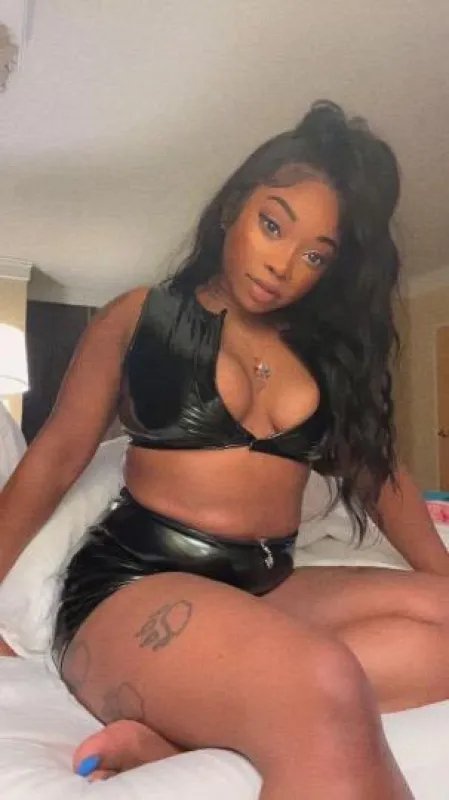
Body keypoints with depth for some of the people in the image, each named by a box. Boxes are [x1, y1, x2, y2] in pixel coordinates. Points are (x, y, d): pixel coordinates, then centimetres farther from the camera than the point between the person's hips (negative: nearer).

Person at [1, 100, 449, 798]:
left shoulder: (328, 350, 13)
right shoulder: (141, 316, 3)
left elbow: (378, 468, 16)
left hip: (268, 586, 8)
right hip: (132, 583, -7)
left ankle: (175, 735, -22)